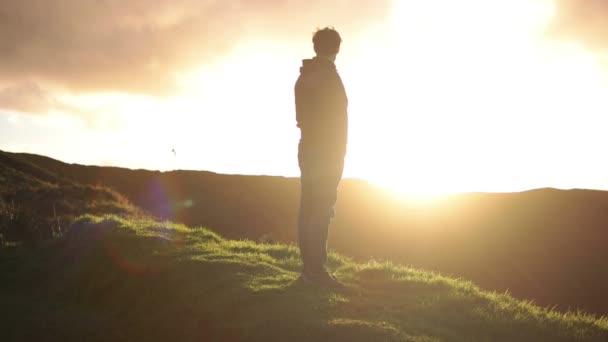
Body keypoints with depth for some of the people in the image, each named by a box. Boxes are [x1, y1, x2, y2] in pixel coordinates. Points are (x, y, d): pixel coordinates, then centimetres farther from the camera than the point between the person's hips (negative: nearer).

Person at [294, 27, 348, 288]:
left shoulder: (304, 77, 15)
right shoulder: (328, 76, -11)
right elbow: (336, 118, -16)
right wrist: (337, 154, -13)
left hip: (308, 149, 9)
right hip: (327, 152, -9)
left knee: (310, 208, 9)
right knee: (320, 210, -10)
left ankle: (310, 267, 12)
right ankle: (315, 269, -12)